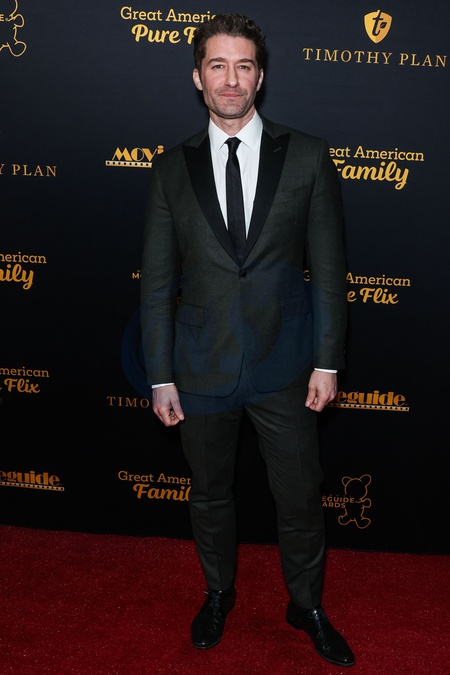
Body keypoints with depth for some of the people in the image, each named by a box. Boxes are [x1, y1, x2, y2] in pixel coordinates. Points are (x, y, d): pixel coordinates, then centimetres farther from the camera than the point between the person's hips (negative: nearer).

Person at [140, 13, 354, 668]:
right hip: (202, 368, 1)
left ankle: (307, 605, 38)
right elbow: (157, 283, 2)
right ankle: (218, 593, 44)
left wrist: (327, 362, -5)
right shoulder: (172, 168, 1)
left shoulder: (307, 156, -2)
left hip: (284, 366, -1)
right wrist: (160, 376, -1)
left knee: (300, 497, 12)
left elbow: (328, 268, -1)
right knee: (210, 494, 18)